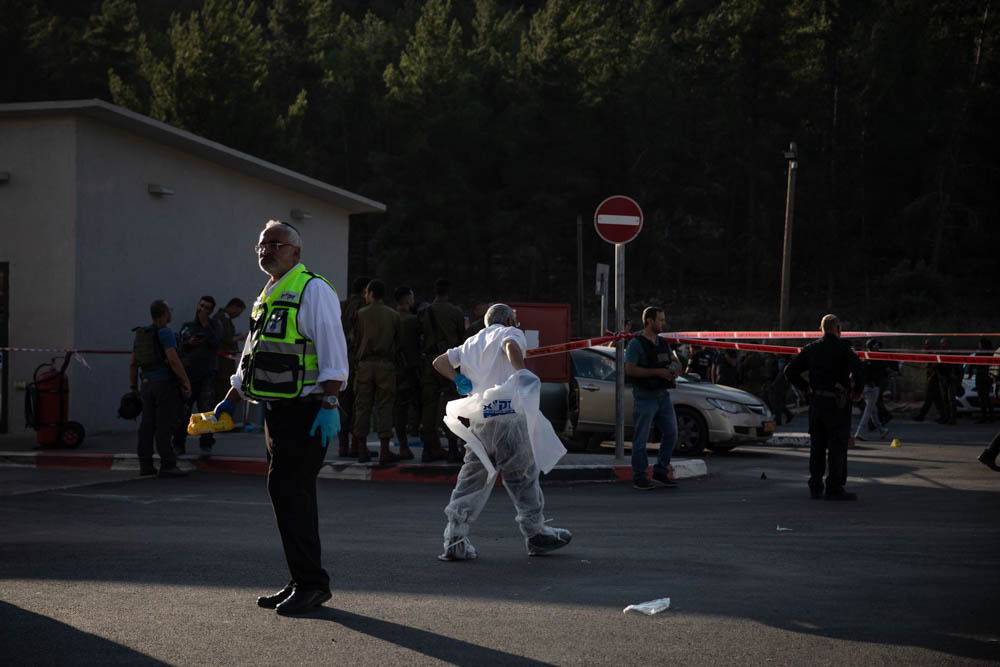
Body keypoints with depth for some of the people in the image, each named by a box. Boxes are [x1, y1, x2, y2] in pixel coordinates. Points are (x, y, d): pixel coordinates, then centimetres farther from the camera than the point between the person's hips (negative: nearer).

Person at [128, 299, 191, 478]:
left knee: (147, 425, 8)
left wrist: (133, 387, 21)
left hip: (147, 384, 7)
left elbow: (133, 363, 15)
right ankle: (167, 465, -7)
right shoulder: (165, 333, -10)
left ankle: (145, 465, 11)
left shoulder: (140, 334, 13)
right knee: (164, 425, -7)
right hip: (165, 383, -7)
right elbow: (173, 360, -20)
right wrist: (186, 381, -16)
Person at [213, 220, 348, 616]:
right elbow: (251, 357, 28)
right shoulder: (267, 297, 21)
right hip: (276, 410, 9)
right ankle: (301, 583, 17)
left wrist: (329, 405, -21)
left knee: (292, 492, -12)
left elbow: (332, 350, -15)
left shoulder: (313, 290, -7)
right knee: (284, 493, 10)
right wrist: (230, 402, 25)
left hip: (305, 412, -9)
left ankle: (311, 583, -5)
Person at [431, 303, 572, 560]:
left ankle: (455, 539, -3)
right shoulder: (512, 333, 8)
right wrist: (523, 372, -19)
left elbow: (439, 362, 20)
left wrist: (458, 379, 11)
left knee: (472, 478, 5)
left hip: (479, 418, 5)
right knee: (522, 475, 5)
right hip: (508, 412, -5)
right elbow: (511, 346, -16)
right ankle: (536, 534, 14)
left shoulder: (472, 342, 26)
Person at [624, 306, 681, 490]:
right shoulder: (636, 344, -10)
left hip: (663, 395, 8)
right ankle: (639, 477, 5)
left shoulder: (663, 343, 14)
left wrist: (674, 368, -7)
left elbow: (676, 362, 19)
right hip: (645, 397, -8)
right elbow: (630, 369, -19)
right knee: (641, 439, -2)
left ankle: (660, 472, 19)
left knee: (671, 434, 7)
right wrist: (657, 372, -21)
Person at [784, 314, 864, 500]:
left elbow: (790, 370, 9)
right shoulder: (843, 347, -7)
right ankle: (834, 488, -2)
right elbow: (858, 368, -23)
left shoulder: (811, 349, 8)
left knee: (817, 446, 11)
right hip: (837, 403, -5)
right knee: (837, 446, -1)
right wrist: (857, 389, -8)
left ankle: (815, 487, 14)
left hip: (816, 401, 5)